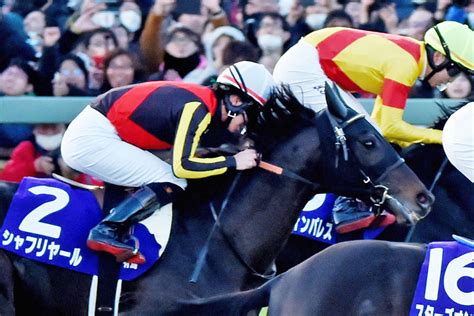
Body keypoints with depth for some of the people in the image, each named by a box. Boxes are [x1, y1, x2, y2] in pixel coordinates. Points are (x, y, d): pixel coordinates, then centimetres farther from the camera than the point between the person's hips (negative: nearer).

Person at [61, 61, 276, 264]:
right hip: (91, 138, -10)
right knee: (172, 183, -12)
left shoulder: (200, 98, 11)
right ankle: (107, 232, -14)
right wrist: (233, 162, -14)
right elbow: (182, 166, -22)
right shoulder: (197, 109, -17)